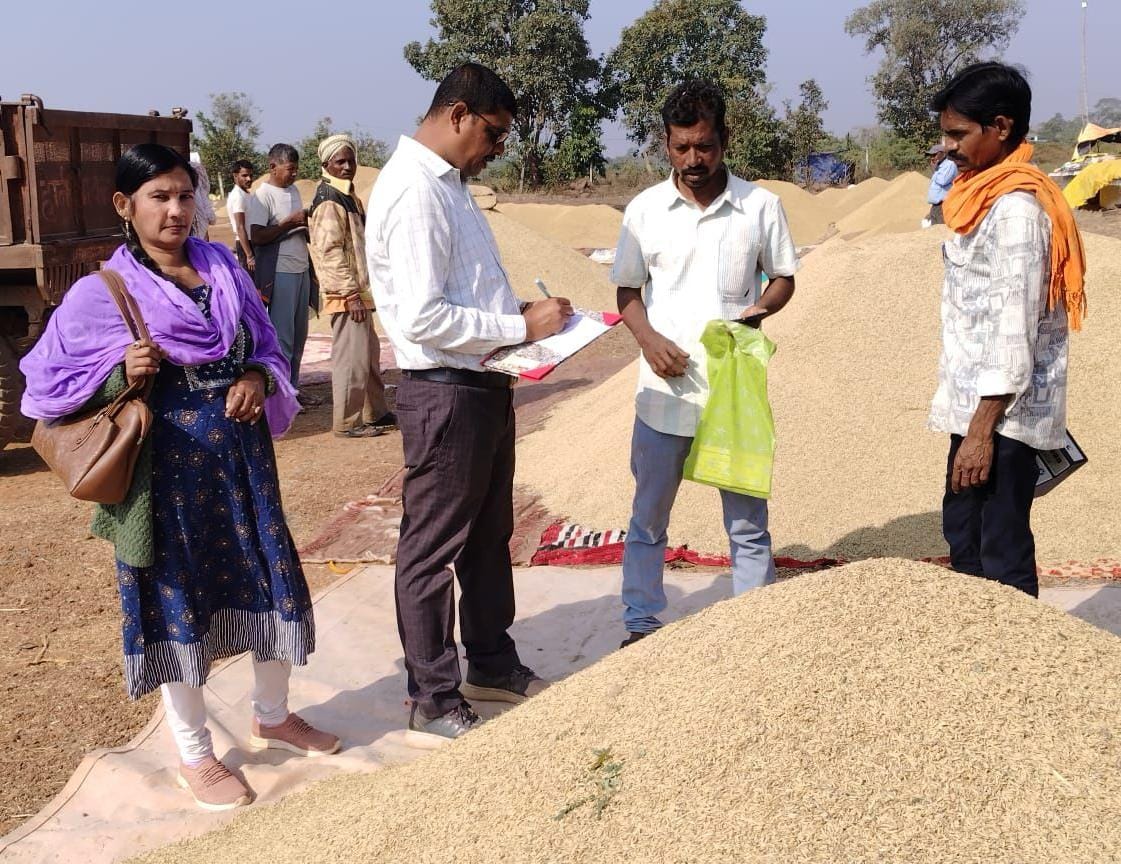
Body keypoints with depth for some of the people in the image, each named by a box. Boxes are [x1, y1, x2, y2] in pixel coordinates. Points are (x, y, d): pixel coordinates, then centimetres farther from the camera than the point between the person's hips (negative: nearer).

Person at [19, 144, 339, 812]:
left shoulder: (224, 267, 5)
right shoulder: (102, 292, -8)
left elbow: (268, 348, 14)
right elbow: (47, 382, -5)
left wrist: (258, 380, -8)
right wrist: (122, 376, -19)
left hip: (242, 454, 5)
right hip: (168, 465, -4)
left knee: (270, 576, 11)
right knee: (178, 597, 5)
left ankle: (272, 715, 35)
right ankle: (194, 753, 23)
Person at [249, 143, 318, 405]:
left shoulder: (294, 190, 14)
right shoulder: (263, 195, -10)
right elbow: (257, 236, -19)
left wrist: (307, 224, 2)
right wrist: (291, 222, -18)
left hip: (301, 270, 8)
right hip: (279, 273, -8)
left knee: (299, 334, 12)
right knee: (282, 335, -4)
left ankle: (293, 387, 20)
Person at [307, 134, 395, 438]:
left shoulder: (348, 197, 17)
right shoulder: (329, 202, -14)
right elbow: (330, 251, -20)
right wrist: (351, 294, -22)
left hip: (359, 289, 10)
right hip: (346, 294, -10)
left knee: (370, 353, 17)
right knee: (351, 356, -7)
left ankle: (375, 413, 28)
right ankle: (347, 422, 0)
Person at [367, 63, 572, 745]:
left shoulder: (449, 183, 13)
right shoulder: (413, 190, -19)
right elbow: (422, 317, -25)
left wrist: (526, 318, 7)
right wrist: (521, 327, -18)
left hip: (485, 386, 10)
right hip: (445, 394, -10)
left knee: (490, 535, 22)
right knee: (434, 549, 4)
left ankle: (491, 664, 39)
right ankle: (434, 704, 18)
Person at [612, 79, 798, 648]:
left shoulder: (760, 206, 0)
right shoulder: (644, 210, 2)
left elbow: (783, 277, 9)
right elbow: (627, 290, 8)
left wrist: (761, 308, -13)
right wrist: (647, 337, -12)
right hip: (664, 389, 1)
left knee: (747, 521, 7)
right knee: (647, 519, 11)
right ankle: (640, 626, 26)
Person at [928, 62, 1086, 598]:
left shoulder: (1015, 209, -18)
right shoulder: (985, 196, 12)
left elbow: (1014, 331, -22)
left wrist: (982, 430, -21)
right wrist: (970, 420, 18)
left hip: (1002, 413, -10)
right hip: (975, 404, 10)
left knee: (1002, 559, -2)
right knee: (963, 539, 19)